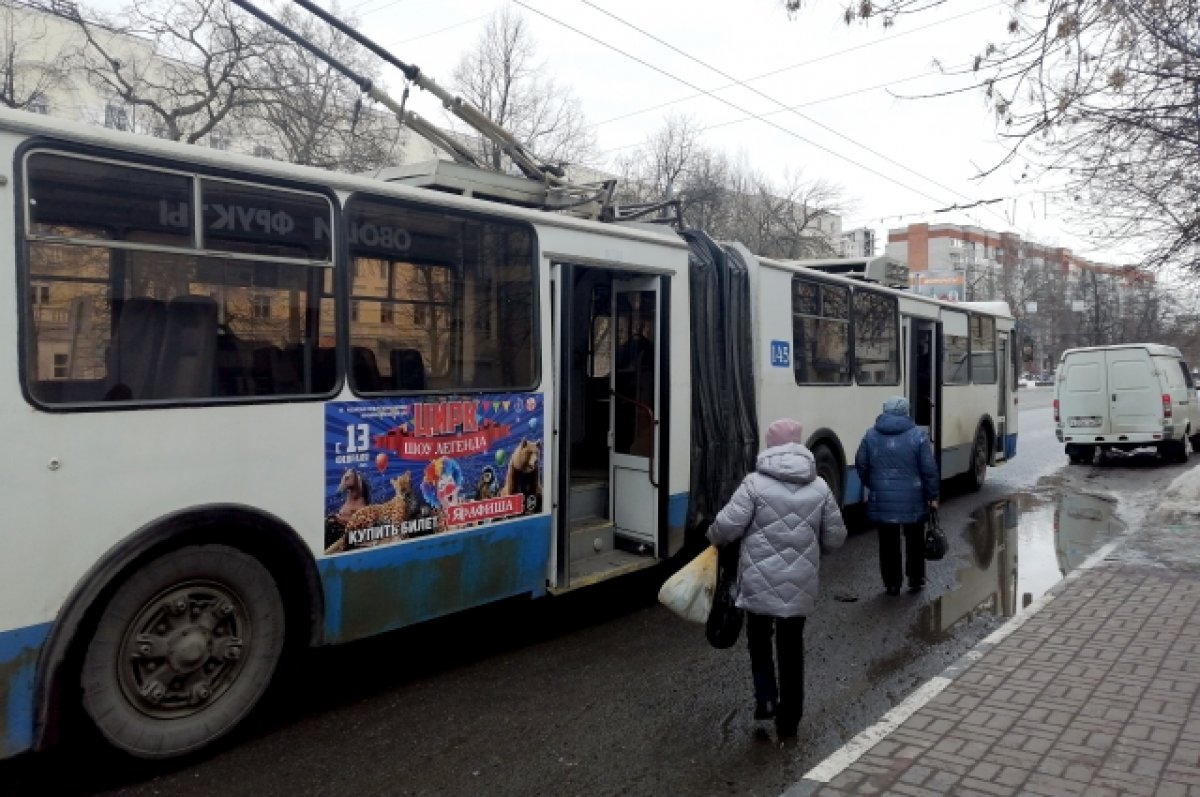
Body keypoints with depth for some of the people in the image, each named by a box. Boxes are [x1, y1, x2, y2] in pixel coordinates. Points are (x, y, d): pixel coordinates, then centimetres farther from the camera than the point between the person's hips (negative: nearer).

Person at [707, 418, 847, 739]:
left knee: (759, 640, 22)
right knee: (792, 648, 16)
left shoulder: (755, 483, -10)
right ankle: (789, 720, 25)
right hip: (801, 585, 3)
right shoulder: (819, 487, 1)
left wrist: (714, 538, 8)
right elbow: (835, 537, 6)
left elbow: (727, 525, -14)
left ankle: (765, 697, 7)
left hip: (760, 583, -3)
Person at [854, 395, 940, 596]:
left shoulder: (871, 435, 0)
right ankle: (915, 579, 25)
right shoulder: (917, 435, -7)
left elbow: (861, 465, 4)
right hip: (912, 500, -1)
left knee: (888, 542, 9)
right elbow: (929, 469, -7)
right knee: (914, 540, 17)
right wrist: (932, 496, 2)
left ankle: (892, 583, 14)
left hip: (882, 499, 1)